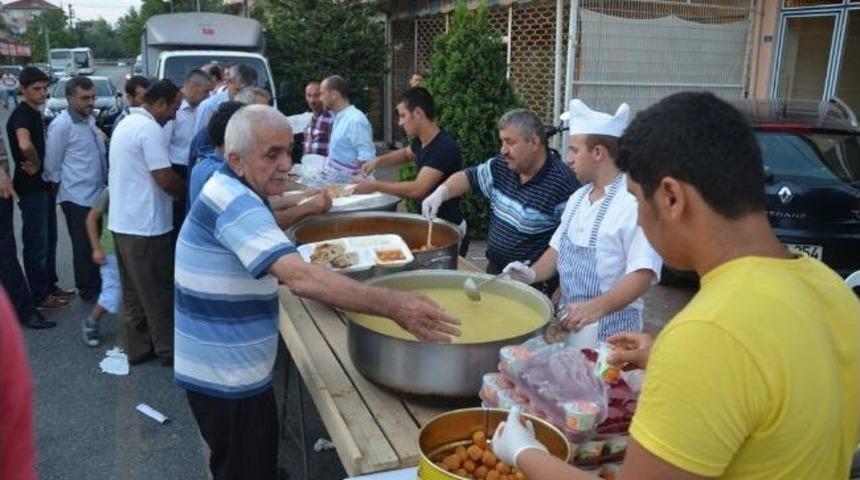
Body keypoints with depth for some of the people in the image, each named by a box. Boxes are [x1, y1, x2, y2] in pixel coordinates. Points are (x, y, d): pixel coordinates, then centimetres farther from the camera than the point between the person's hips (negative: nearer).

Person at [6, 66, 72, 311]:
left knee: (49, 239, 17)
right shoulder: (20, 115, -19)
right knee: (36, 242, 0)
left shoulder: (36, 113, 11)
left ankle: (50, 285, 30)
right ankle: (40, 296, 9)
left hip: (44, 183, 9)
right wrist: (36, 164, -21)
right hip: (31, 187, -9)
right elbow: (25, 145, -39)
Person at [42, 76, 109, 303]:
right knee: (84, 246, 5)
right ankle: (87, 290, 18)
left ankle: (96, 283, 30)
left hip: (96, 193, 7)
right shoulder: (62, 124, -15)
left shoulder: (90, 120, 10)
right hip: (77, 197, -7)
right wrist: (62, 184, 0)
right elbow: (51, 163, -11)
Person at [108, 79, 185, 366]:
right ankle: (168, 349, 15)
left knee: (133, 291, 16)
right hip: (145, 225, -9)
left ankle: (135, 347, 24)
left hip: (123, 221, 9)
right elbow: (165, 179, -21)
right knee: (157, 292, 3)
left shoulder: (126, 124, 14)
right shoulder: (150, 129, -18)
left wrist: (177, 191, 14)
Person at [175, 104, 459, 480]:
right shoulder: (236, 205, -27)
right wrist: (392, 305, -44)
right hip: (227, 379, -10)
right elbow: (300, 278, -40)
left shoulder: (230, 192, 5)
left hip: (222, 371, 10)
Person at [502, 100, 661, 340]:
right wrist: (533, 274, -3)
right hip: (568, 319, 7)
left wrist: (596, 307, -37)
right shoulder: (577, 197, 6)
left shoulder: (634, 203, -19)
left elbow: (642, 275, -24)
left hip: (609, 328, -7)